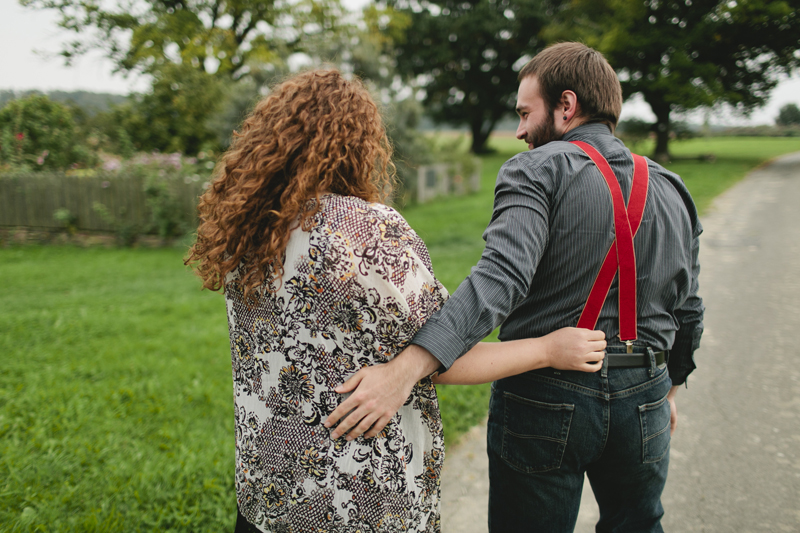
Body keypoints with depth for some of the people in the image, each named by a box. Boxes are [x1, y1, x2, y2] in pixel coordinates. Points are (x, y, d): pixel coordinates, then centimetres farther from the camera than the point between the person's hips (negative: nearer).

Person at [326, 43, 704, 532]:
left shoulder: (537, 171, -12)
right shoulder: (672, 191, 7)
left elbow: (500, 276, -29)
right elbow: (687, 312, 12)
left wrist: (406, 368, -36)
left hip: (545, 399, -5)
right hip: (643, 401, 6)